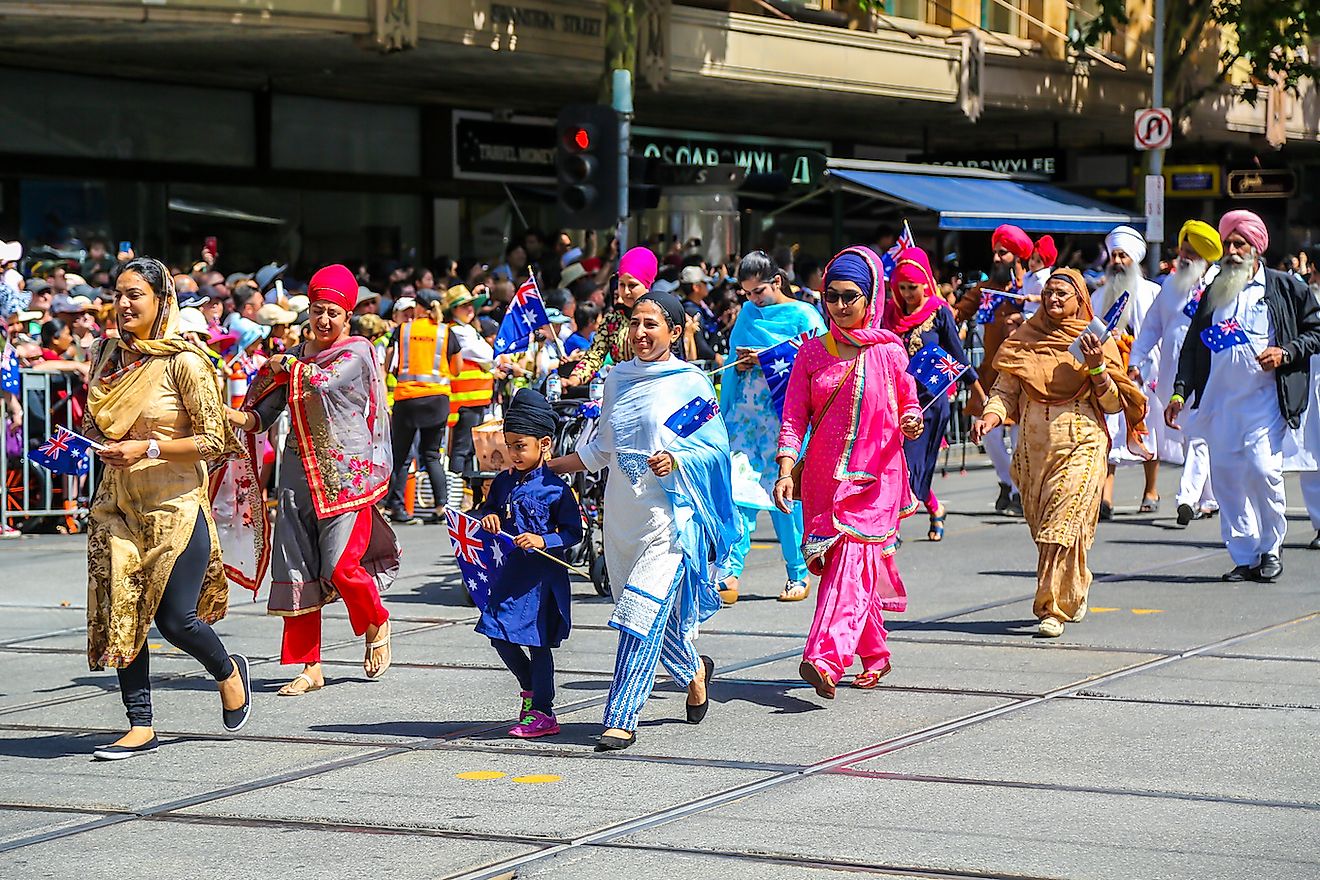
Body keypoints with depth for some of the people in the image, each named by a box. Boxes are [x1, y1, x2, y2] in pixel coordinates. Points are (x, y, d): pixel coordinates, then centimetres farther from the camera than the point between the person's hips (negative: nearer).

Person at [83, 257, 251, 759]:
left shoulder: (182, 361, -10)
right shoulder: (107, 355, 8)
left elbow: (213, 440, -11)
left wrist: (148, 448, -19)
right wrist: (96, 437, -1)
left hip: (175, 505, -6)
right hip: (118, 504, 6)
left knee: (175, 619, -5)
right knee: (121, 613, 0)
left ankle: (229, 672, 26)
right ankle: (140, 727, 7)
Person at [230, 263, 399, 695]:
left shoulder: (358, 353, -1)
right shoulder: (293, 358, 14)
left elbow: (322, 380, -18)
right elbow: (263, 416, 9)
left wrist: (286, 365, 0)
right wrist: (237, 416, -12)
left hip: (348, 476, -5)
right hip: (300, 474, 5)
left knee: (340, 566, -14)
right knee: (296, 568, -1)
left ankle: (376, 623, 18)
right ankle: (310, 667, 6)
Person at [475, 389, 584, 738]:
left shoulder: (555, 488, -11)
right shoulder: (504, 482, 6)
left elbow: (573, 532, -9)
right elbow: (487, 509, 21)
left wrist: (544, 541, -23)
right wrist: (487, 517, -2)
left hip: (543, 576, -6)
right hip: (510, 572, 6)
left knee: (538, 643, 0)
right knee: (499, 637, 9)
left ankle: (541, 713, 9)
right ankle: (531, 690, 32)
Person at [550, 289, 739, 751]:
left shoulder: (690, 383, -3)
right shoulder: (617, 379, 12)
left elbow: (715, 447, -4)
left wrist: (675, 460, -21)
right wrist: (550, 466, 17)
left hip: (670, 513, -6)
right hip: (622, 514, 6)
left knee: (642, 613, -13)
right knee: (654, 615, 12)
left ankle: (620, 720, -12)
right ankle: (694, 670, 41)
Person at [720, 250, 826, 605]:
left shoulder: (804, 316, -1)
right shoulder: (747, 314, 17)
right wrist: (741, 365, 3)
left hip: (786, 413, -4)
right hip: (746, 413, 4)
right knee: (738, 489, -9)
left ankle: (798, 575, 10)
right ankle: (730, 573, -13)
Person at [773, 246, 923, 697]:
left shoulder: (888, 352, 1)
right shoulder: (812, 353, 6)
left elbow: (909, 403, 11)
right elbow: (794, 418, 2)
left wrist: (911, 423, -12)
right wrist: (786, 468, -11)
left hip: (875, 478, -3)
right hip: (823, 478, 4)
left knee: (853, 559, -17)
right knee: (839, 566, 8)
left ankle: (825, 660, -31)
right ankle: (875, 655, 26)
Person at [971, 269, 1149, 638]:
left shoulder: (1096, 341, 3)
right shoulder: (1023, 340, 11)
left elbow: (1113, 403, 2)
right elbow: (1005, 390, 10)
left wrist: (1097, 368, -14)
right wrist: (988, 418, -9)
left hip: (1081, 445, -4)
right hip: (1034, 448, 4)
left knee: (1063, 527, -14)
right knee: (1042, 529, 9)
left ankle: (1053, 610, -11)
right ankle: (1074, 595, 31)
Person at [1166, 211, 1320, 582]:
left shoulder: (1284, 287, 5)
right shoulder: (1214, 292, 16)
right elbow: (1192, 345, 17)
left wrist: (1286, 352, -9)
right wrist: (1179, 391, 9)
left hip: (1266, 396, -4)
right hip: (1220, 398, 4)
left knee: (1261, 468, -16)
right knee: (1225, 474, 1)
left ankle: (1271, 547, 3)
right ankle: (1244, 557, 8)